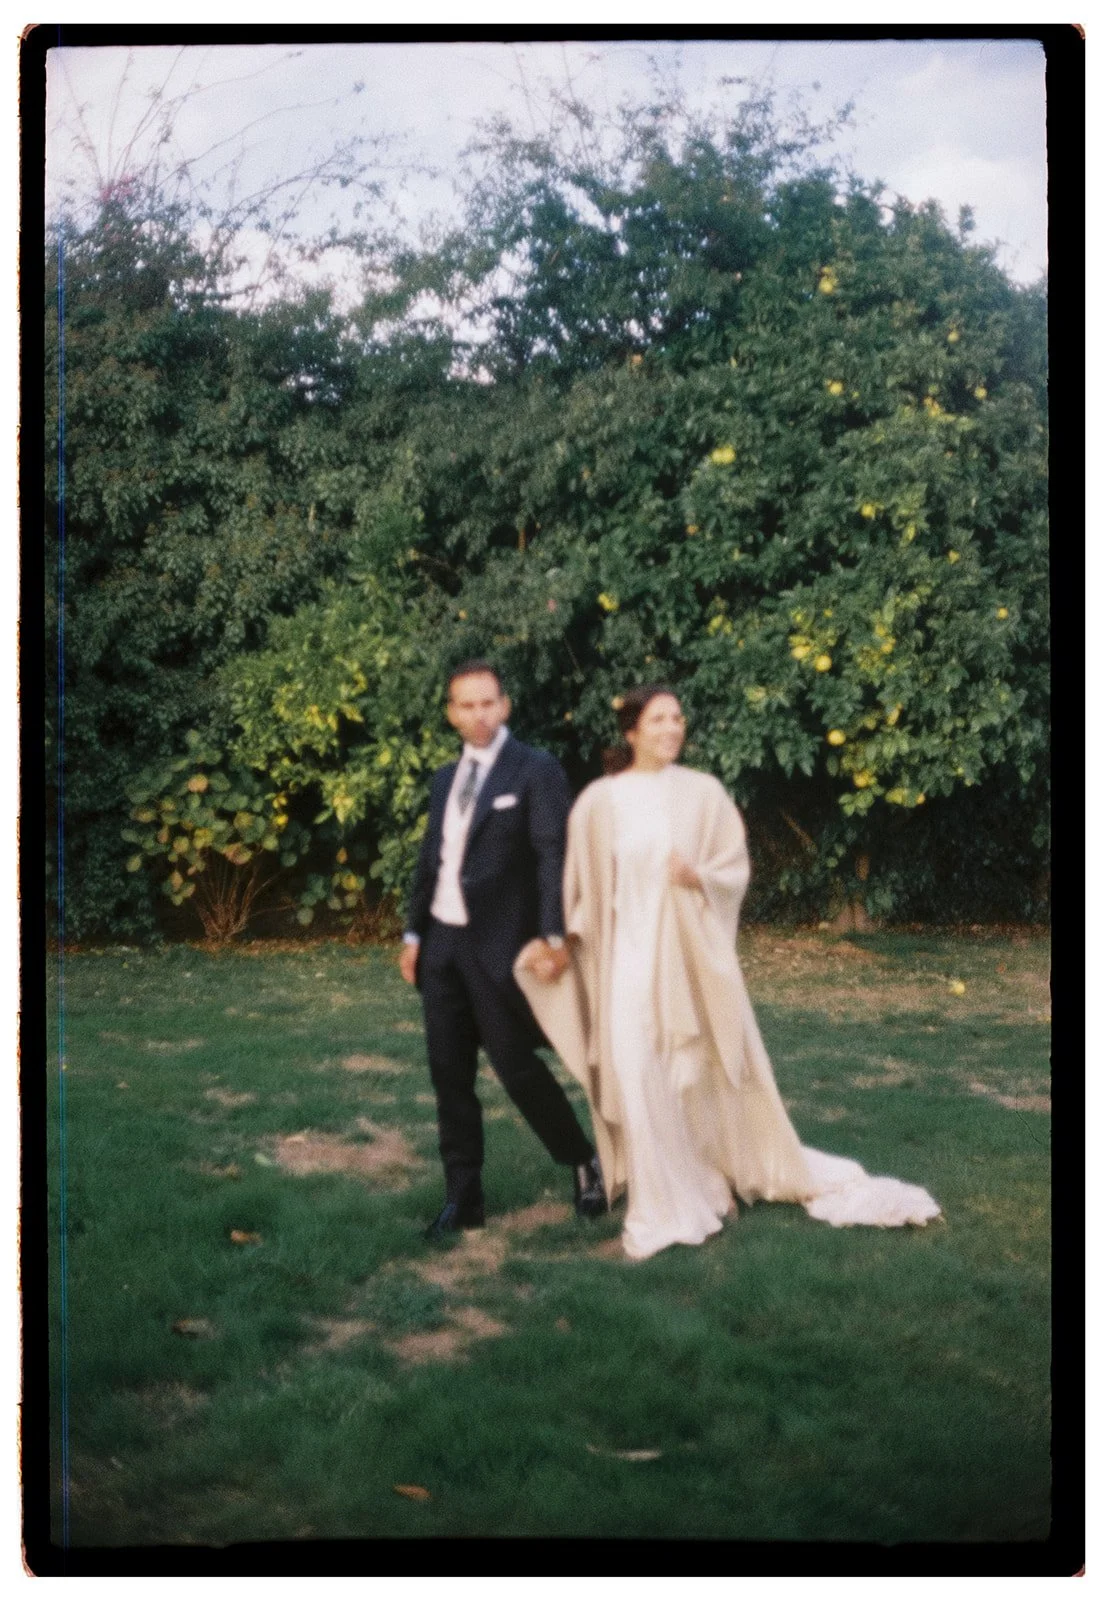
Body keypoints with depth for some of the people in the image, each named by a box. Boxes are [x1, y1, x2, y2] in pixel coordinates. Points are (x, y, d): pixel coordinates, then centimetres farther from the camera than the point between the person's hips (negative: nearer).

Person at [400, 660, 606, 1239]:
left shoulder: (536, 770, -6)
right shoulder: (445, 779, 14)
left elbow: (552, 857, -14)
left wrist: (552, 936, -23)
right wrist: (414, 933, 12)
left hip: (499, 945, -6)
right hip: (442, 944, 6)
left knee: (516, 1066, -3)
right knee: (450, 1074, 7)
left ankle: (584, 1163, 20)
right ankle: (463, 1198, 18)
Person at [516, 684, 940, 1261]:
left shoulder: (703, 792, 0)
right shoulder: (598, 801, 1)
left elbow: (736, 866, 2)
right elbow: (578, 885, 5)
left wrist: (700, 876, -18)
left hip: (689, 951, 0)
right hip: (627, 953, 0)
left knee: (703, 1070, 8)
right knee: (639, 1077, -2)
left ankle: (715, 1179, 29)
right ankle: (665, 1204, 9)